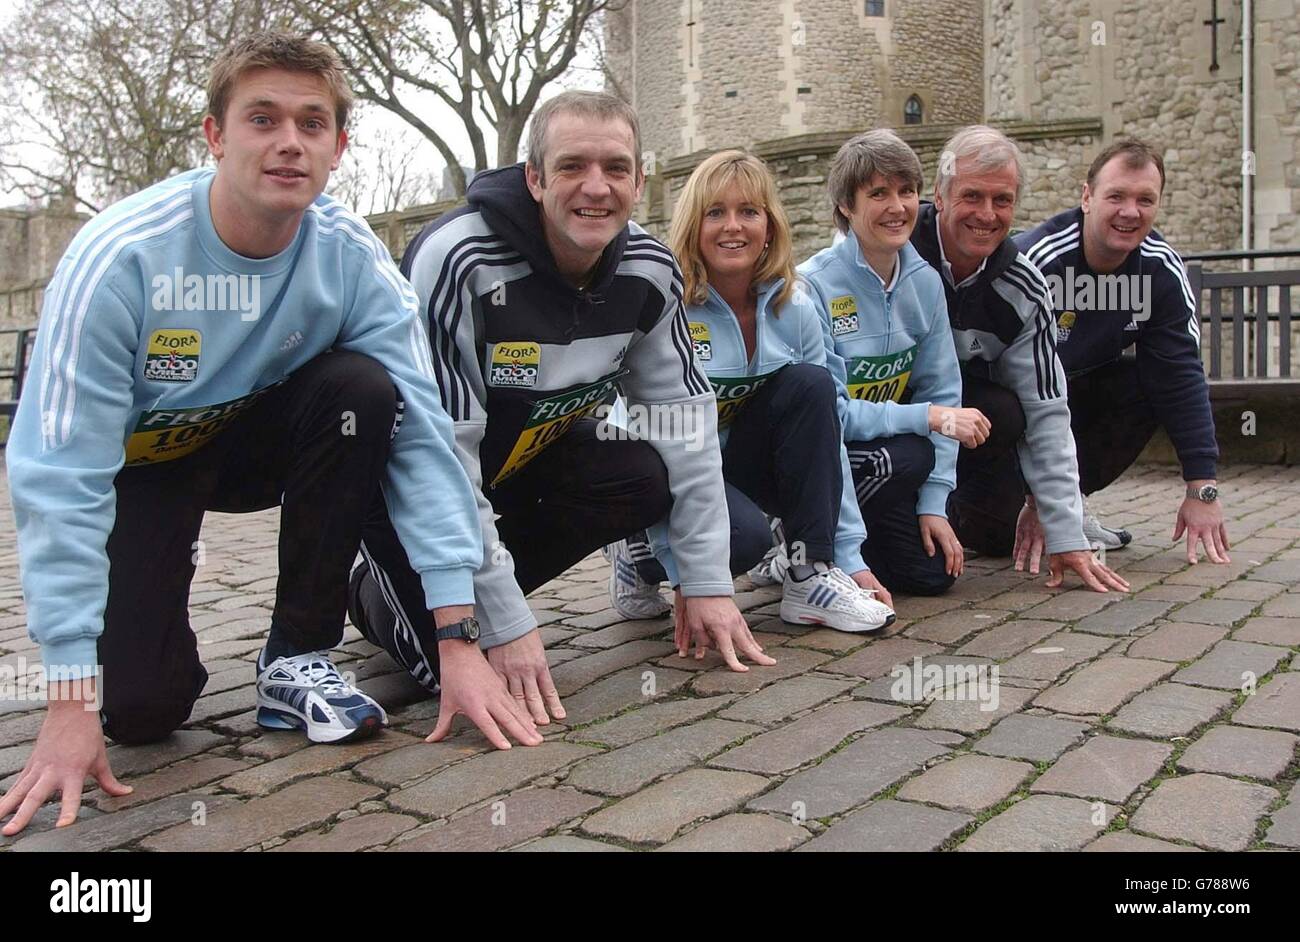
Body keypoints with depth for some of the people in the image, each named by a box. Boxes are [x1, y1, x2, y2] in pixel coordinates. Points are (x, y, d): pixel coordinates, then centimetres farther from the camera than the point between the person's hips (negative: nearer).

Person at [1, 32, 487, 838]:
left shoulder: (353, 258, -21)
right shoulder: (120, 257, -29)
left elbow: (422, 431, -24)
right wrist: (74, 703, -33)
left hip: (258, 437, 3)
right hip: (137, 461, -2)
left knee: (363, 389, -29)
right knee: (142, 704, -18)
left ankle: (298, 659, -12)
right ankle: (170, 561, 19)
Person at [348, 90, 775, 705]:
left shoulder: (650, 272, -12)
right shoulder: (458, 262, -30)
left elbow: (684, 418, -8)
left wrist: (707, 582, -12)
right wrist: (506, 626, -31)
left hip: (528, 454, 6)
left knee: (646, 477, -21)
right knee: (450, 656, -23)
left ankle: (470, 592, 0)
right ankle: (373, 585, 13)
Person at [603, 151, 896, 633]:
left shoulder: (793, 309, -7)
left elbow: (826, 433, -5)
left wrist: (850, 556, -7)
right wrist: (685, 580, -24)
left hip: (737, 459, 5)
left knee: (810, 384, -21)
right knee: (746, 535, -34)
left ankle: (811, 575, -16)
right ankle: (639, 555, 0)